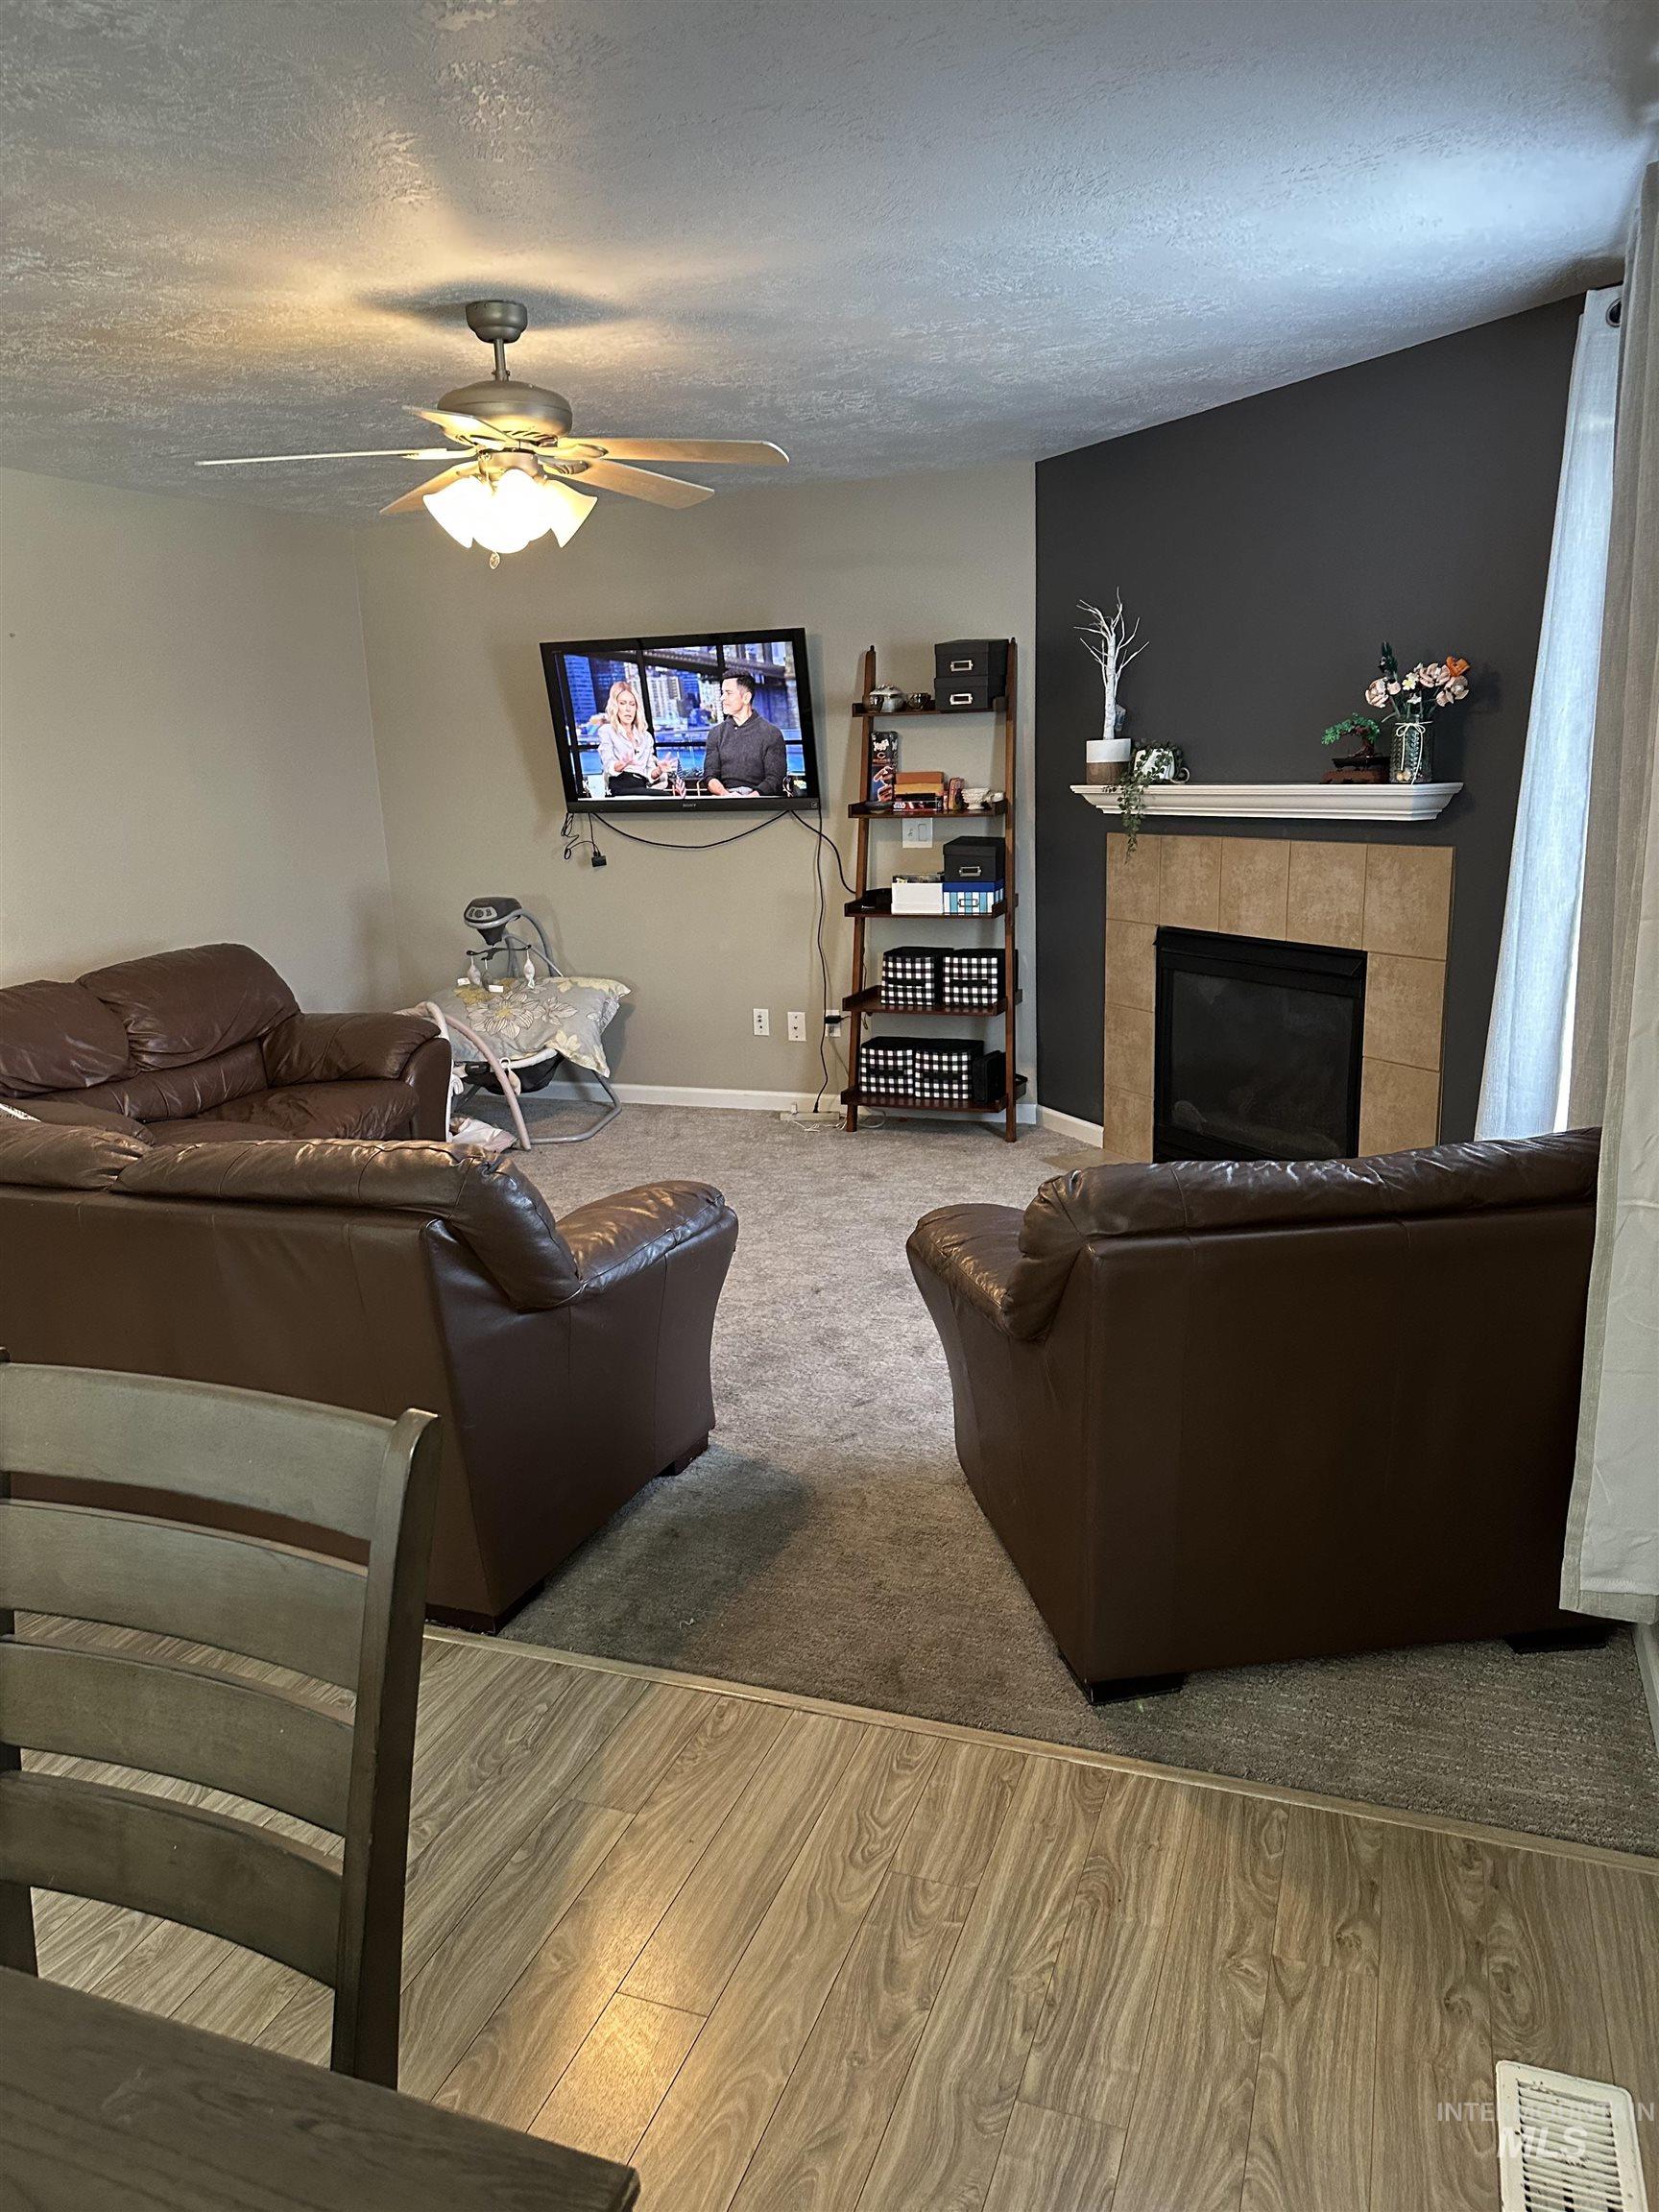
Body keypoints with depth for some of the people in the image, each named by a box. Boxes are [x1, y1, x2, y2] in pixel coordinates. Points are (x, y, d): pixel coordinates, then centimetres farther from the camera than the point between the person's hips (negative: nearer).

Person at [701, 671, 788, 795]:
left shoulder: (771, 733, 4)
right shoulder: (716, 733, 16)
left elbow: (775, 780, -3)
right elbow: (710, 776, 8)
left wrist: (748, 799, -20)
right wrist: (725, 794, -15)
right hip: (724, 797, 2)